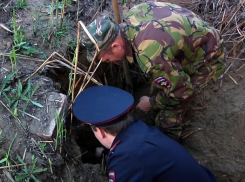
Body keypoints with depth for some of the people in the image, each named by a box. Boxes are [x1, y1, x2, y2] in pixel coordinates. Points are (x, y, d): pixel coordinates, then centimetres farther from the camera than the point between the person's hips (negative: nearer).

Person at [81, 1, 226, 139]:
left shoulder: (150, 57, -41)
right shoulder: (131, 15, -15)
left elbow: (181, 91, -29)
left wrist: (152, 103, -9)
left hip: (206, 60, -8)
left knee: (168, 117, -1)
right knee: (158, 93, 21)